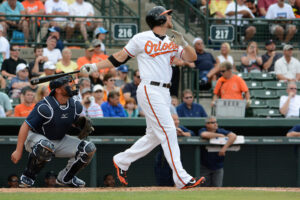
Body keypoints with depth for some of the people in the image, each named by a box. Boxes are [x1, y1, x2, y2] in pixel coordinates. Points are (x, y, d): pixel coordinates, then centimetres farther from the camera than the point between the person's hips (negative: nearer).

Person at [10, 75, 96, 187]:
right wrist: (18, 151, -29)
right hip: (36, 137, -7)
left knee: (89, 149, -8)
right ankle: (27, 177, -21)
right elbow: (25, 126, -26)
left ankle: (65, 178, 9)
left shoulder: (76, 106, -6)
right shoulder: (45, 107, -27)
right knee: (46, 146, -43)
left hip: (60, 140, 7)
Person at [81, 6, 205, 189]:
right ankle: (182, 178, -15)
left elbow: (192, 57, 7)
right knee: (168, 132, -13)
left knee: (154, 135, 11)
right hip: (150, 90, -8)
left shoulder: (172, 43, 15)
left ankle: (122, 161, 27)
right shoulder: (142, 38, -1)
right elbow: (121, 57, 5)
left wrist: (183, 43, -12)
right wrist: (95, 67, 1)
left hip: (164, 93, 8)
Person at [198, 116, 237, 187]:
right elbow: (204, 135, -30)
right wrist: (219, 135, -17)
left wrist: (225, 147, -30)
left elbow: (233, 136, -18)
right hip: (205, 166, -1)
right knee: (205, 186, 2)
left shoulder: (221, 131, -3)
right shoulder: (203, 130, -5)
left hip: (218, 167, 1)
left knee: (217, 187, -1)